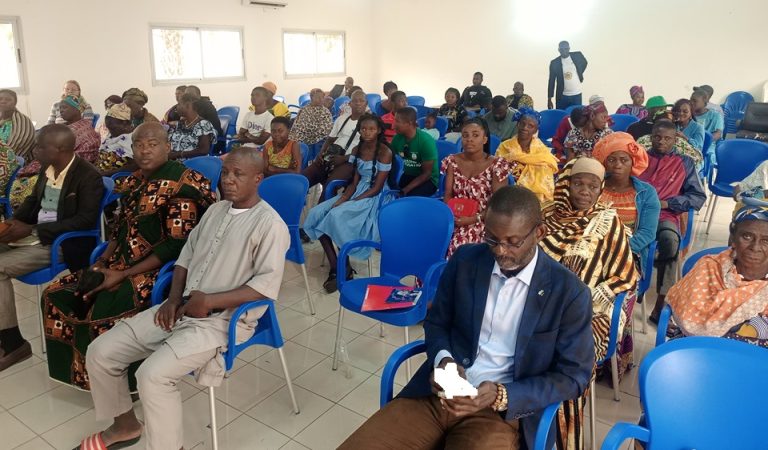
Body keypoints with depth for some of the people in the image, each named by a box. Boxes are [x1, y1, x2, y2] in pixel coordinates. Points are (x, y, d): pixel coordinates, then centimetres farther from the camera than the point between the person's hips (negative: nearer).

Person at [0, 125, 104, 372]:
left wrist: (32, 230, -23)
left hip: (63, 243, -8)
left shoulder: (88, 176, -17)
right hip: (34, 233, 8)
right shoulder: (48, 169, 6)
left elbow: (85, 220, -24)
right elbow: (32, 201, 19)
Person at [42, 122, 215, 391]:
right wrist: (101, 262, 1)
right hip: (120, 263, 9)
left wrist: (122, 275, -20)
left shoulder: (180, 185, -17)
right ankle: (79, 370, 19)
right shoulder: (132, 182, 9)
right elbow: (120, 228, 18)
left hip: (158, 269, -8)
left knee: (102, 316, -23)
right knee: (56, 295, 3)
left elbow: (176, 246, -21)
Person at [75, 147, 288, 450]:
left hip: (224, 319, -8)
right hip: (184, 308, 8)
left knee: (152, 374, -27)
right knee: (101, 352, 3)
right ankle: (126, 424, 26)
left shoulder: (270, 224, -14)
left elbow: (268, 285, -20)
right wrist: (174, 299, 2)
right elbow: (186, 255, 17)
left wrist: (210, 301, -20)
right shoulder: (215, 210, 11)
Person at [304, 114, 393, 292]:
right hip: (356, 192, 7)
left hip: (374, 198, -7)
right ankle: (334, 266, -15)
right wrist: (342, 198, -14)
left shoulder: (385, 152, -12)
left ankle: (345, 267, -11)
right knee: (317, 214, -14)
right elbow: (354, 182, 5)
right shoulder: (357, 150, 8)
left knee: (337, 216, -30)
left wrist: (350, 202, -20)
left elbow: (376, 188, -15)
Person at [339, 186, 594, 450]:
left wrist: (502, 396, -15)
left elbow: (574, 375, -3)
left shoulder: (569, 292, -7)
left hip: (502, 411, -2)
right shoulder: (464, 260, 1)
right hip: (437, 393, 3)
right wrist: (442, 359, -11)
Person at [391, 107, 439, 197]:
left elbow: (427, 173, -17)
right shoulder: (397, 138, -5)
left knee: (407, 197, -31)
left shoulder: (426, 141, -20)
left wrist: (406, 190, -26)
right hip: (408, 175, 5)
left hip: (428, 179, -5)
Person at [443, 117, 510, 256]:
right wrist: (450, 214, -14)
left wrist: (475, 218, -19)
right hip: (455, 219, 3)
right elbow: (448, 195, 6)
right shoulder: (452, 161, 7)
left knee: (459, 246, -30)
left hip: (483, 221, -3)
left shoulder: (497, 164, -4)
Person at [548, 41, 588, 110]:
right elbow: (551, 82, 0)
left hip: (576, 95, 1)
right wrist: (549, 99, -3)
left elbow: (584, 62, 23)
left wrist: (580, 74, 15)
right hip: (562, 96, -1)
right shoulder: (554, 63, -3)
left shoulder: (577, 56, -1)